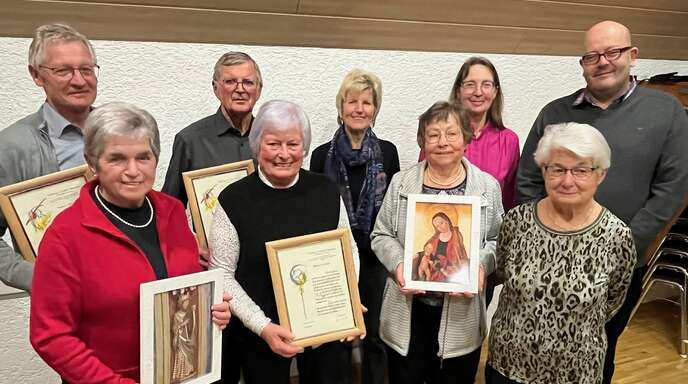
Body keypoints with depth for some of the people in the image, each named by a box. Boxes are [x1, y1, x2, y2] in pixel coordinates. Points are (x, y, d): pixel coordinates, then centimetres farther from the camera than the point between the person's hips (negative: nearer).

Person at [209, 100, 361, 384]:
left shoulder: (327, 191, -4)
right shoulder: (233, 200, -11)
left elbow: (348, 251, 6)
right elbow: (222, 274, -8)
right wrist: (263, 326, -16)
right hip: (259, 332, -2)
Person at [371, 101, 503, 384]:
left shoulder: (488, 187, -1)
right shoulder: (401, 182, -1)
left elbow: (497, 241, 5)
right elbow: (381, 235, 3)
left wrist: (481, 265, -15)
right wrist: (397, 265, -14)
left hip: (460, 313, 0)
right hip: (407, 310, 0)